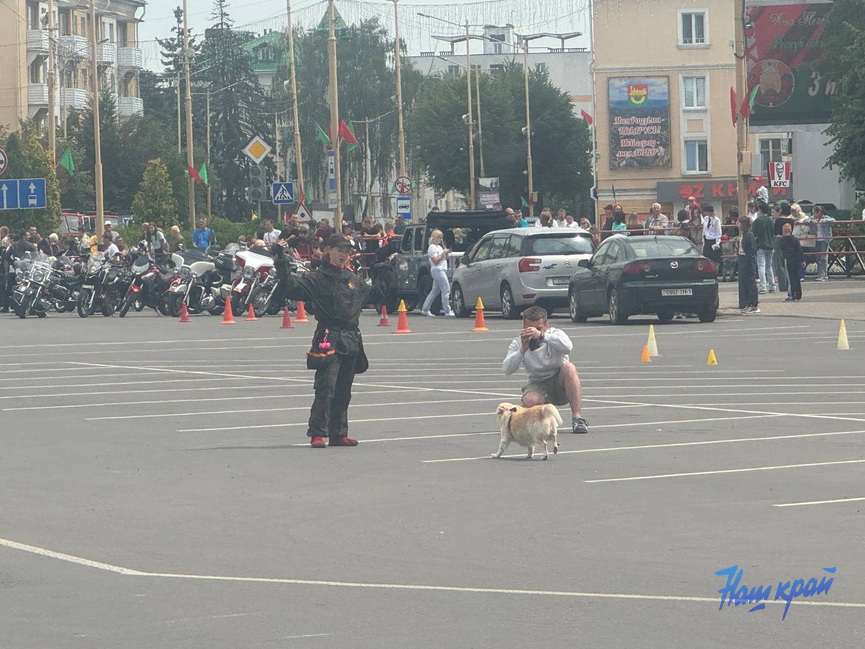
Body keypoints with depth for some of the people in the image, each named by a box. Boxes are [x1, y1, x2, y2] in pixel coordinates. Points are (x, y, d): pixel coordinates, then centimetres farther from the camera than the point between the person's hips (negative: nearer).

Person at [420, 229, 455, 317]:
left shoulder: (439, 247, 21)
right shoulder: (432, 248, -8)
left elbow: (443, 259, 24)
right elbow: (436, 260, -16)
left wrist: (446, 253, 7)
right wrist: (443, 253, -13)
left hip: (442, 270, 10)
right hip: (437, 270, -10)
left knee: (435, 291, 12)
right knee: (446, 289, -14)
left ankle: (425, 309, 16)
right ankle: (447, 311, -16)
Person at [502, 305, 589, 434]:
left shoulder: (555, 334, -9)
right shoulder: (518, 342, -2)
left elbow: (567, 347, -33)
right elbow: (507, 370, -14)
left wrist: (541, 335, -42)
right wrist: (522, 350, -28)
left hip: (560, 382, -1)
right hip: (538, 385, 1)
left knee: (569, 367, -33)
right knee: (529, 402, -34)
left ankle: (577, 418, -29)